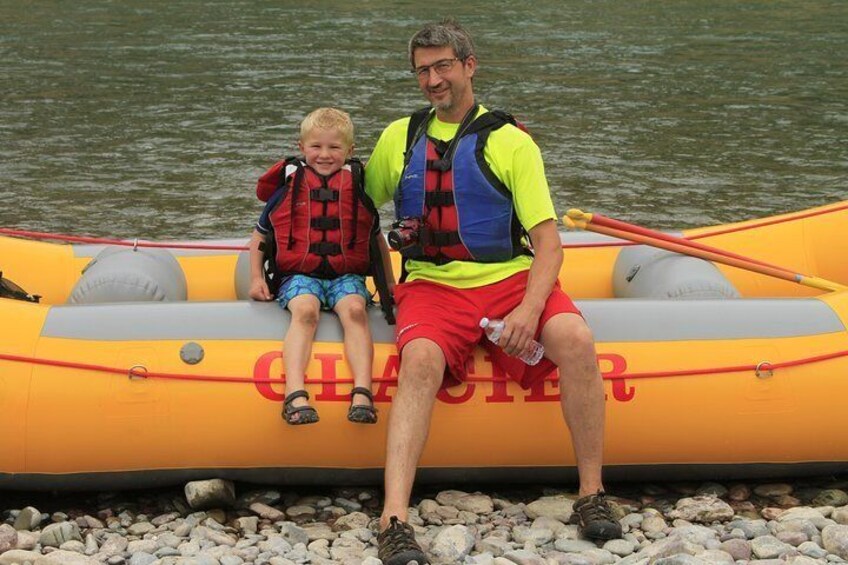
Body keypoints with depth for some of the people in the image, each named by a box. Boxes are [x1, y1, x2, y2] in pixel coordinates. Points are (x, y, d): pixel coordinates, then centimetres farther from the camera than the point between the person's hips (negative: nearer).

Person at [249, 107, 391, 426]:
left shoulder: (357, 188, 12)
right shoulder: (288, 187, 8)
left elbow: (375, 238, 23)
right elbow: (260, 234, 17)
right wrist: (256, 277, 6)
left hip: (346, 276, 1)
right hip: (299, 275, -1)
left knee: (355, 311, -30)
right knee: (305, 311, -32)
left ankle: (362, 393, -40)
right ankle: (295, 394, -45)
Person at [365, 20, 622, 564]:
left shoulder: (511, 141, 4)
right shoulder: (400, 137, 14)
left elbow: (548, 240, -4)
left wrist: (530, 309, -20)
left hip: (511, 277, -1)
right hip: (433, 285, 1)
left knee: (575, 340, -30)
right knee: (420, 359, -33)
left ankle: (592, 493, -16)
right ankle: (394, 520, -43)